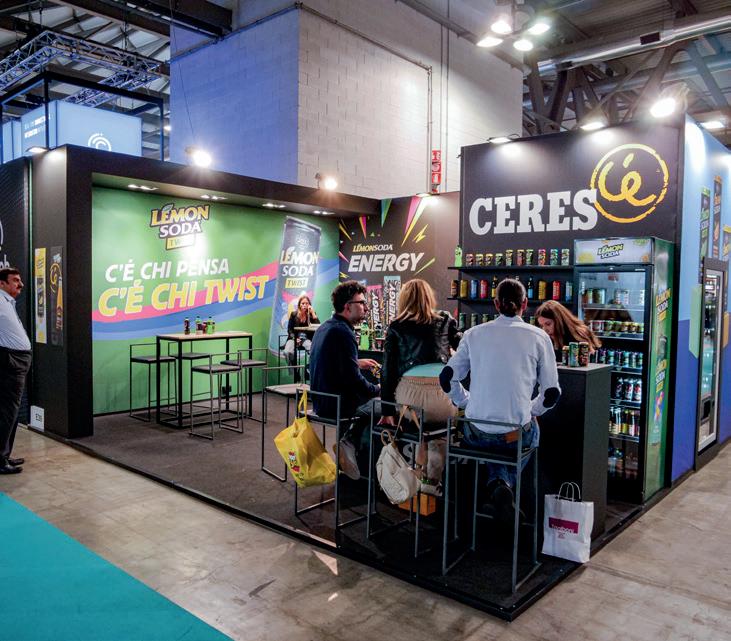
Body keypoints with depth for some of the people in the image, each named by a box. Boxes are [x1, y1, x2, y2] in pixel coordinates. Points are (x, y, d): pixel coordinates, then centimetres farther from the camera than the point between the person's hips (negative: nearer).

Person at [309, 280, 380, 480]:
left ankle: (349, 443, 18)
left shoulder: (325, 327, 9)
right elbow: (353, 379, -24)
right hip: (337, 404, -9)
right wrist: (378, 389, -8)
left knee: (370, 403, 24)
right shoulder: (343, 332, -21)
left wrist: (358, 362, 25)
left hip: (320, 401, 9)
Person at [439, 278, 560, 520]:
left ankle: (496, 484, 4)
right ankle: (506, 483, 6)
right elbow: (551, 392, -3)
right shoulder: (538, 337, -3)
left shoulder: (474, 334, 1)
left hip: (476, 434, 2)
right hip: (516, 435, -1)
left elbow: (447, 378, 2)